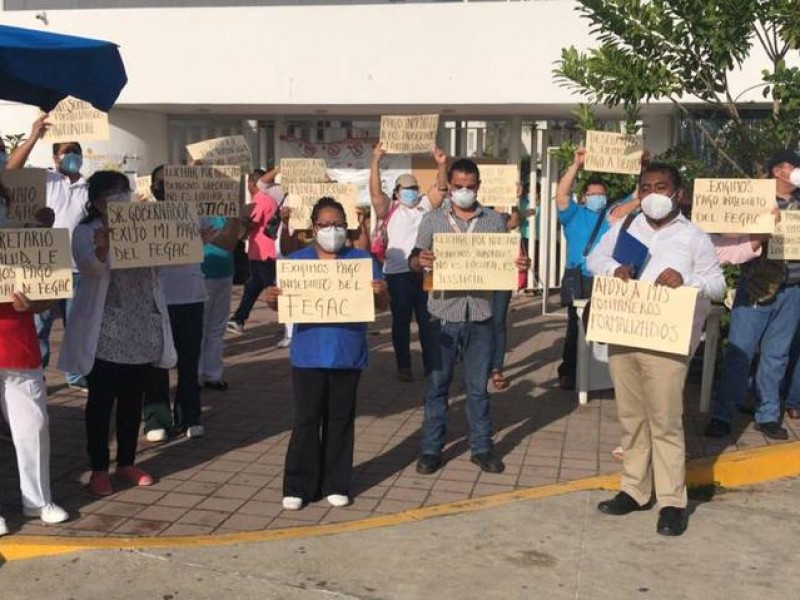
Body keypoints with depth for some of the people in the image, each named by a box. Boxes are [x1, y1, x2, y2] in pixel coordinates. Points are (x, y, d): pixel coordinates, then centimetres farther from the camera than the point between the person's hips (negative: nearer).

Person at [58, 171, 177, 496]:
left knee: (133, 399, 12)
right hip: (106, 332, -4)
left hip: (142, 330, 5)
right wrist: (102, 248, -43)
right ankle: (99, 468, 13)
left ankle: (126, 463, 25)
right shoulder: (86, 232, -4)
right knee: (101, 400, 3)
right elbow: (91, 268, -20)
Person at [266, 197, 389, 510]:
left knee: (340, 421, 10)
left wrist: (380, 293, -20)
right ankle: (298, 486, 14)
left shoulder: (363, 260, 4)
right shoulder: (295, 261, 4)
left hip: (348, 356, 1)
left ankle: (336, 484, 21)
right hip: (308, 355, -1)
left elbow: (383, 305, 2)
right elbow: (280, 304, 4)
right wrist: (272, 299, -19)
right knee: (306, 421, 4)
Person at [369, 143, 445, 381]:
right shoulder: (390, 208, 4)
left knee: (428, 320, 9)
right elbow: (375, 192, -11)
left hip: (424, 271, 3)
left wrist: (442, 166, -12)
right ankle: (403, 366, 14)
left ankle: (430, 364, 18)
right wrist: (375, 162, -18)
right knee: (401, 320, 5)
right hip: (398, 273, -3)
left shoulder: (425, 206, 13)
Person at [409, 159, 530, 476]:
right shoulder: (432, 220, 4)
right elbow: (413, 262, 1)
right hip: (443, 315, -1)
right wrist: (421, 261, -23)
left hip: (480, 315, 1)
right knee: (437, 385, 7)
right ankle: (431, 449, 17)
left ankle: (482, 447, 21)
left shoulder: (495, 221, 7)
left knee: (478, 386, 10)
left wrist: (520, 265, -13)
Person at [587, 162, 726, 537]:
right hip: (622, 338, 4)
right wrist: (614, 268, -6)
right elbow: (594, 258, 17)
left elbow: (718, 285, 2)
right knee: (631, 418, 13)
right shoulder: (624, 228, 10)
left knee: (665, 422, -2)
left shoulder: (693, 238, 0)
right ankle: (634, 489, 25)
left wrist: (684, 279, -19)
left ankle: (672, 501, 8)